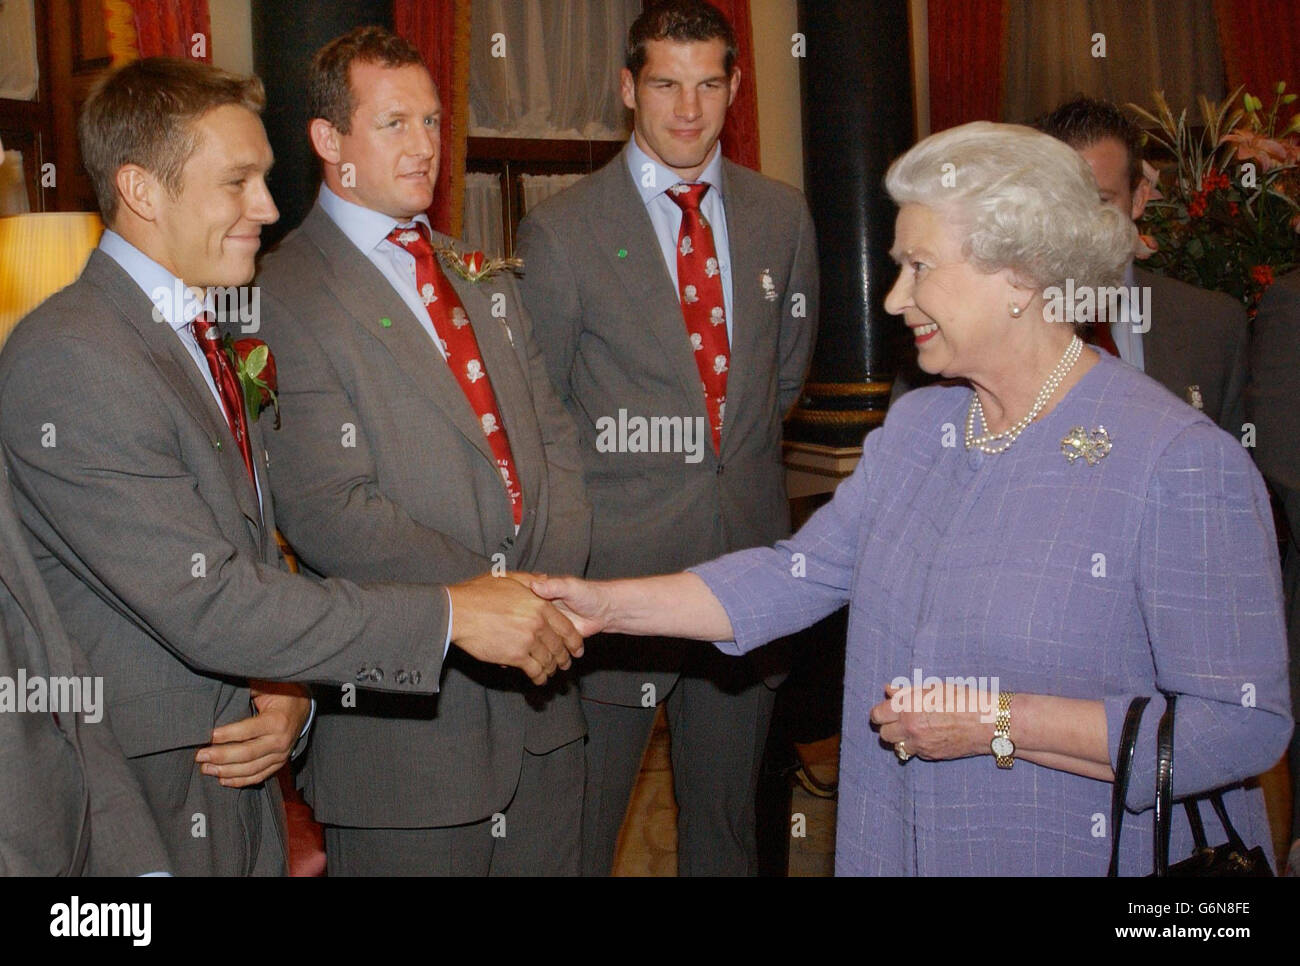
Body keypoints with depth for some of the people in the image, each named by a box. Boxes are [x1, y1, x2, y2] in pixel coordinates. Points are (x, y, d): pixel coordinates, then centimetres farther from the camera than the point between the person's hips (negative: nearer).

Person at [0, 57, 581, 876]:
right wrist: (450, 615, -23)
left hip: (236, 778, 8)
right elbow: (205, 604, -26)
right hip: (142, 802, -8)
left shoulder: (198, 340, 10)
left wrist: (290, 692, -5)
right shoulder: (68, 363, -20)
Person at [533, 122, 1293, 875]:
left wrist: (998, 723, -22)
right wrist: (606, 604, -4)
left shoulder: (1183, 464, -19)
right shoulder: (917, 428, 5)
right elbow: (796, 576, 4)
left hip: (1087, 855, -6)